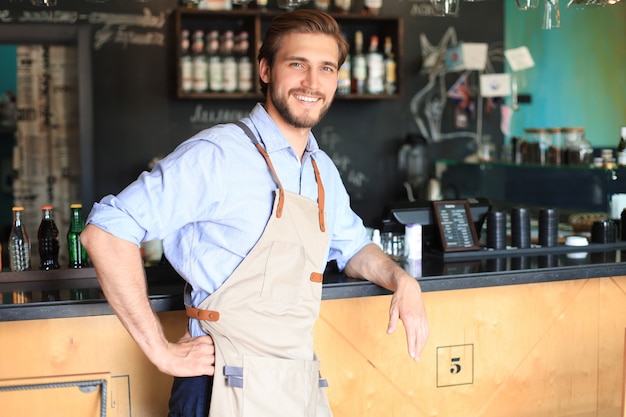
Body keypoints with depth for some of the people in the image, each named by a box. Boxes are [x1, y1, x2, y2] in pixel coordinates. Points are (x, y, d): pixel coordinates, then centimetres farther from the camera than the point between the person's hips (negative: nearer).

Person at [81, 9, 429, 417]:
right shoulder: (218, 154, -16)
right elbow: (107, 231, -20)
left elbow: (351, 246, 25)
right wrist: (161, 350, -18)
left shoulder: (322, 170, 9)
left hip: (305, 384, 7)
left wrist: (402, 280, 5)